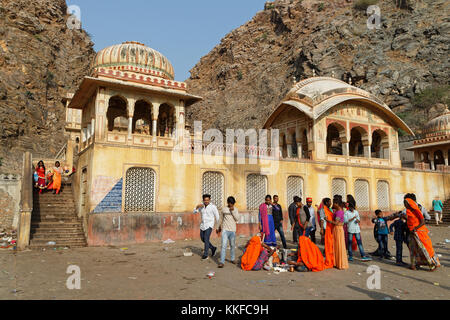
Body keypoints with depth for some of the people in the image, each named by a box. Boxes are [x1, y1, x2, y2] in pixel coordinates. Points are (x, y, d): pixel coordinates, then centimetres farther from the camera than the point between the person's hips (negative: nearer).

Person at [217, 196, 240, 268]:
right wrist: (219, 228, 21)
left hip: (232, 230, 2)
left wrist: (233, 211, -13)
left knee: (232, 245, 13)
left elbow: (237, 219, -7)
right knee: (224, 245, -11)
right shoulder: (224, 209, 4)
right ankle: (222, 262, -11)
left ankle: (232, 259, 31)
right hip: (225, 230, -1)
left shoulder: (235, 209, 4)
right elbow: (221, 219, 15)